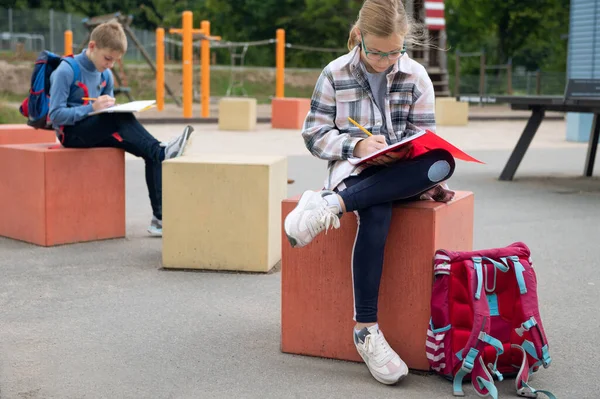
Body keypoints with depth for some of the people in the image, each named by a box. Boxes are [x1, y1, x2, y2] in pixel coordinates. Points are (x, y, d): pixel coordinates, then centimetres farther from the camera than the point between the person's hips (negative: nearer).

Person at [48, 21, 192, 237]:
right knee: (121, 118, -36)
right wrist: (92, 108, -26)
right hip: (71, 132, -6)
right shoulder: (66, 71, -13)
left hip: (96, 131, 6)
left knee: (151, 153, -18)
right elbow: (56, 115, -18)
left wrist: (110, 106, -10)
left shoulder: (106, 75, 8)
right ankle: (162, 150, -34)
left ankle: (161, 216, -23)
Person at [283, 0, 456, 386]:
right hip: (352, 168, -2)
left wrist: (405, 152, -18)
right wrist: (357, 145, -17)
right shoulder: (335, 75, 1)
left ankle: (332, 203, -37)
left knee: (443, 161, -34)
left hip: (401, 171, 3)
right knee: (377, 214, -39)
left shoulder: (416, 76, 5)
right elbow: (315, 134, 0)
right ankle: (366, 329, -34)